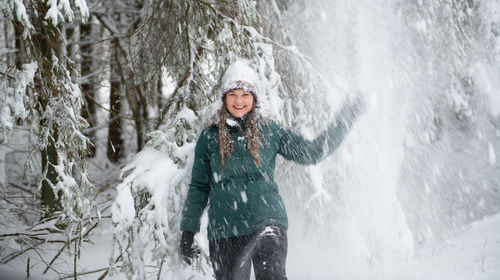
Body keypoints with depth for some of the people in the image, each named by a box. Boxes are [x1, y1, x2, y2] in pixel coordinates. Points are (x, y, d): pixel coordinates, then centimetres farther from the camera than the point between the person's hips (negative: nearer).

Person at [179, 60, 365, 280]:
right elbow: (199, 187, 13)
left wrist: (343, 121, 8)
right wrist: (188, 231, 10)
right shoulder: (209, 137, 8)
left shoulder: (269, 132, 8)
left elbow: (311, 153, 12)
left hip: (266, 223, -1)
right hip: (225, 232, 1)